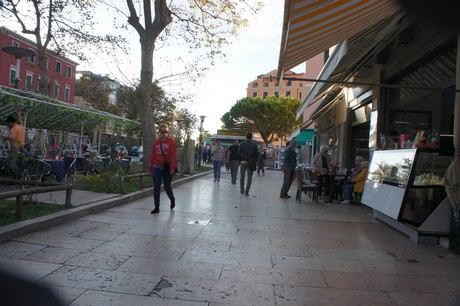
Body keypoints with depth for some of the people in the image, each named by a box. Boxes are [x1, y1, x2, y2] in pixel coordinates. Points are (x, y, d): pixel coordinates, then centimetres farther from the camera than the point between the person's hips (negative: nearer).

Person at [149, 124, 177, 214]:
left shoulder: (171, 142, -4)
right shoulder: (156, 142, 7)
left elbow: (173, 156, -10)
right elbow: (153, 155, 11)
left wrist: (172, 168, -17)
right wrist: (151, 167, 11)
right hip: (157, 168, 3)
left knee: (167, 187, 6)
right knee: (156, 187, 1)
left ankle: (172, 200, 37)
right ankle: (157, 207, 9)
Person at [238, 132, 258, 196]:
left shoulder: (242, 144, -3)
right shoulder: (254, 144, -5)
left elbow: (239, 153, -3)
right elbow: (256, 154, -4)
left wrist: (240, 161, 7)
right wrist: (254, 161, 5)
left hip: (243, 162, 1)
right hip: (251, 163, -1)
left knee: (242, 177, 16)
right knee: (249, 177, 3)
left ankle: (242, 190, 26)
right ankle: (246, 191, -2)